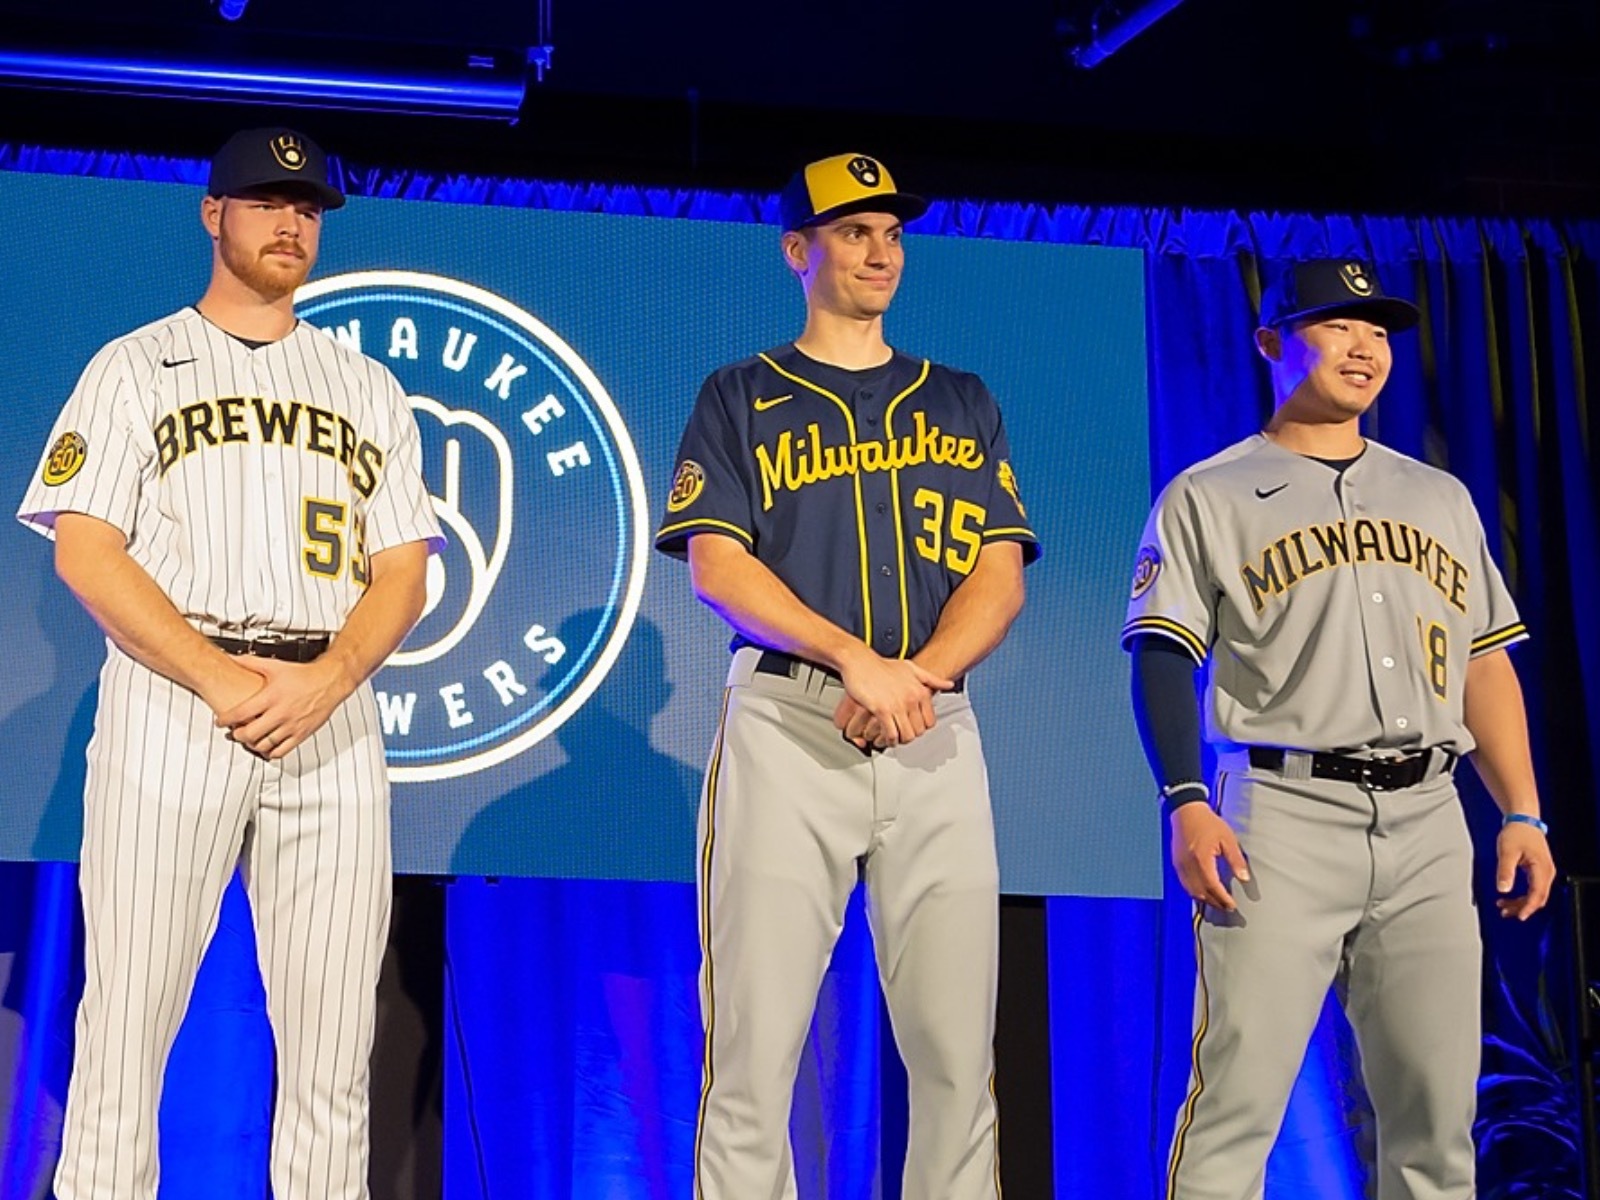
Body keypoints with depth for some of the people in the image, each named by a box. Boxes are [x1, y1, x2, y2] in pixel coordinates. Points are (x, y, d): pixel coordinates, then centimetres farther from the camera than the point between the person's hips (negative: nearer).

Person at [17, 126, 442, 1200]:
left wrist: (323, 680, -9)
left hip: (333, 721, 3)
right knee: (128, 1022, -7)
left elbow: (403, 571, 12)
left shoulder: (369, 388, 20)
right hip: (167, 701, -3)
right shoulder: (136, 366, 11)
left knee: (334, 1047, 0)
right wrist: (220, 678, -13)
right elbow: (83, 551, -1)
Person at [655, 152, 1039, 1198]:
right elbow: (716, 564, 0)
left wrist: (920, 676, -9)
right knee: (754, 1043, -8)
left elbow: (1001, 574, 10)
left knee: (958, 1050, -3)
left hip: (936, 731, 2)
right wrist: (857, 659, -13)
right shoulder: (743, 399, 13)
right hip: (786, 723, -2)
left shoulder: (962, 403, 21)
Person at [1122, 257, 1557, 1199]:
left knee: (1438, 1106, 3)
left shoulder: (1441, 499, 21)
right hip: (1282, 814, -4)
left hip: (1429, 818, 5)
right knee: (1238, 1095, -11)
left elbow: (1486, 663, 20)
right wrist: (1187, 804, -15)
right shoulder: (1209, 497, 7)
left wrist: (1523, 813, 10)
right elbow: (1163, 658, -1)